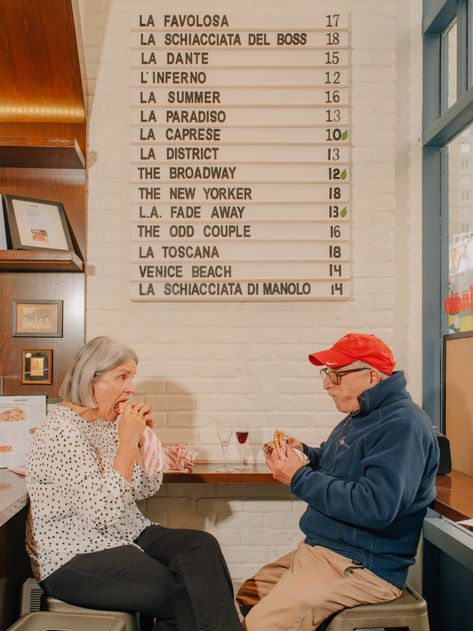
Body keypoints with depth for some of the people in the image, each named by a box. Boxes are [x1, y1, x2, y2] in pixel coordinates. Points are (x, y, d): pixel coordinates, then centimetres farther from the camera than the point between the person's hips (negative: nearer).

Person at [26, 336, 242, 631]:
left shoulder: (108, 421, 8)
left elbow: (146, 489, 11)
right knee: (185, 595, -22)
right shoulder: (61, 431, -18)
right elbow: (103, 512, -26)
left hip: (128, 535, 8)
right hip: (73, 560, -7)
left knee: (202, 546, -18)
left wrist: (144, 435, -2)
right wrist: (127, 441, -24)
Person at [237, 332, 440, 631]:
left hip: (362, 567, -10)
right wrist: (304, 452, 2)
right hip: (320, 549, 10)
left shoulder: (403, 425, -20)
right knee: (247, 596, 13)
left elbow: (376, 507, -30)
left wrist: (300, 478, -23)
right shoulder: (360, 417, 13)